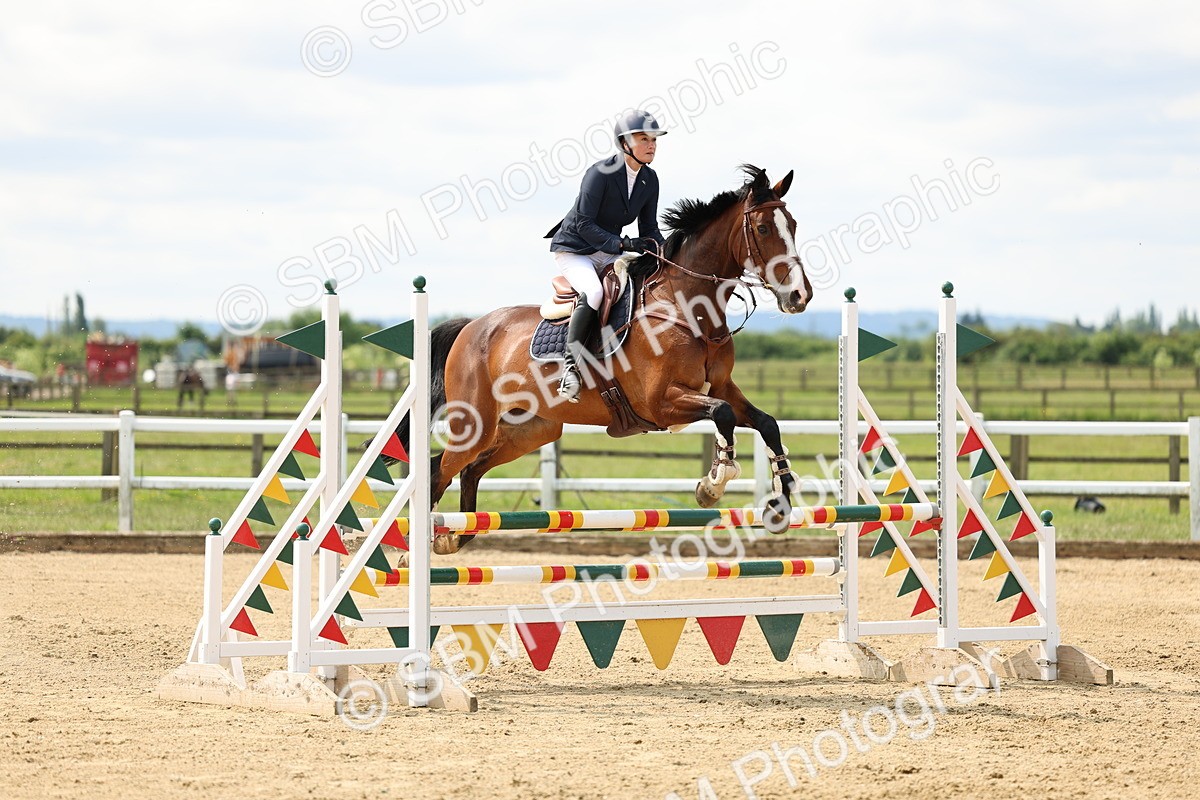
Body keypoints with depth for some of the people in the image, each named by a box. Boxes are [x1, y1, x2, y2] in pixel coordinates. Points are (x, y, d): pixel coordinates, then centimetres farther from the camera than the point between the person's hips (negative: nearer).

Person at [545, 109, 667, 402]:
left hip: (609, 254, 7)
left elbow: (649, 229, 8)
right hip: (574, 250, -7)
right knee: (593, 292, -36)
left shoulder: (649, 180, 2)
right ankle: (570, 364, -31)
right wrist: (623, 244, -31)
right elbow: (584, 224, -22)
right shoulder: (601, 173, -20)